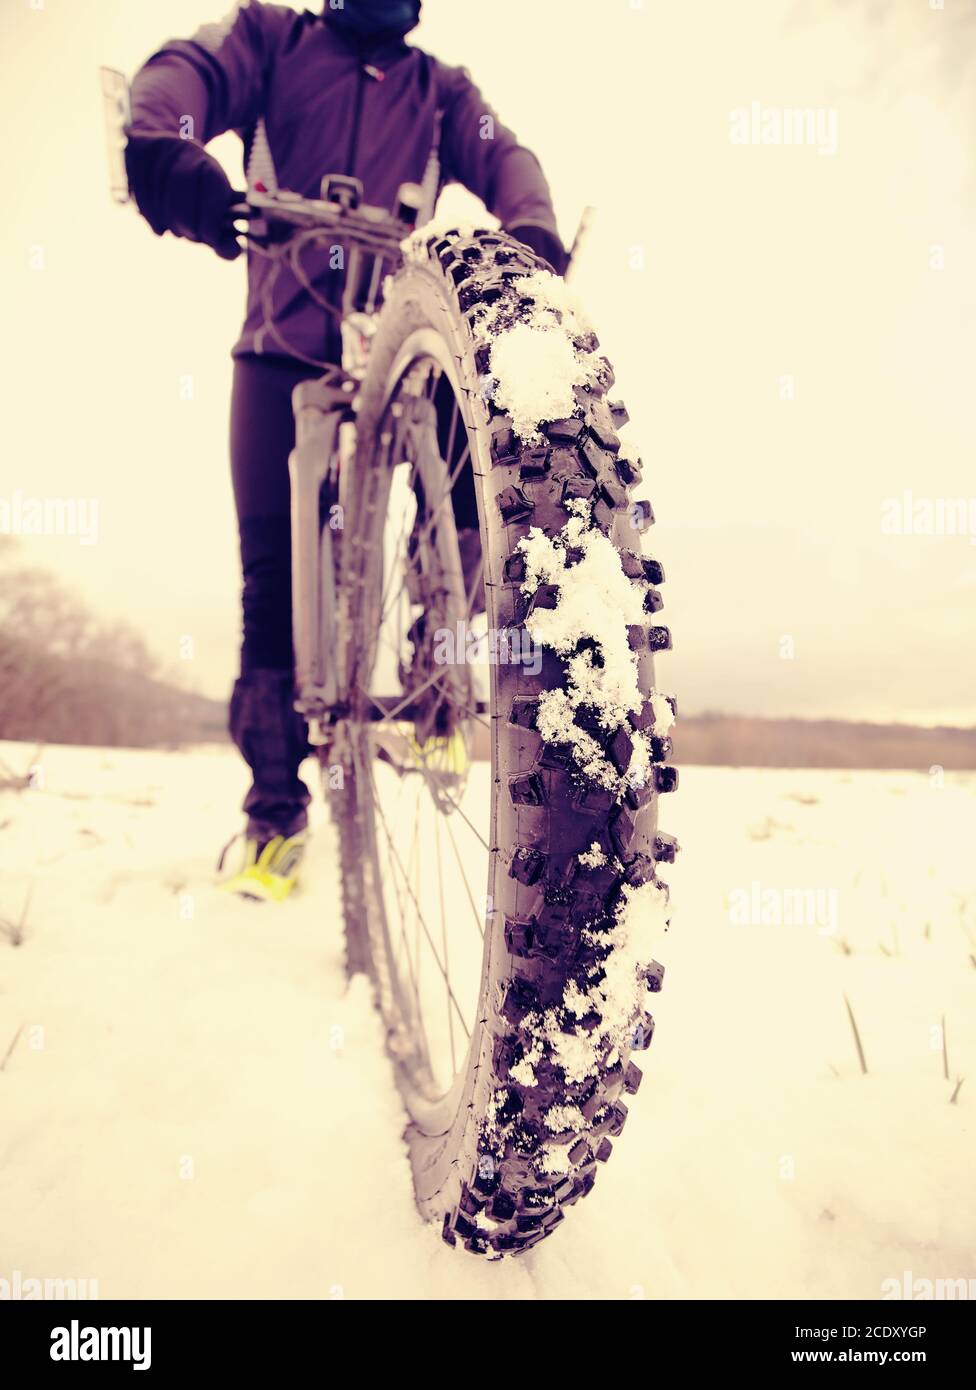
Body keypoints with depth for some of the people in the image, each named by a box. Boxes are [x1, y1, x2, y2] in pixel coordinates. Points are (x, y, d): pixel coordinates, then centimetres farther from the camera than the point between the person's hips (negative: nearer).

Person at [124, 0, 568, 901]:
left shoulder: (440, 89, 20)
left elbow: (502, 155, 2)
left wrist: (530, 228, -23)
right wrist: (162, 144, -30)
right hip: (285, 347, -1)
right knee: (274, 573, -6)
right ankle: (277, 810, 7)